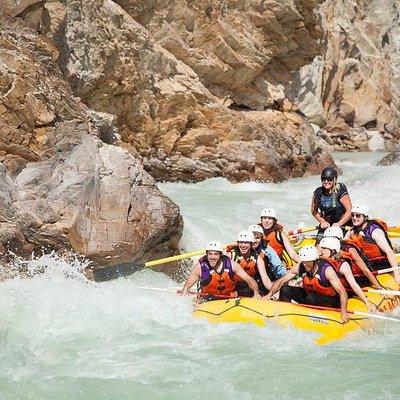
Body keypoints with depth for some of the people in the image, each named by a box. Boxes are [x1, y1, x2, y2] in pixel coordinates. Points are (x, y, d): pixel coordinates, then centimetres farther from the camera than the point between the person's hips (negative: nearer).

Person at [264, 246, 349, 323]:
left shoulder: (327, 270, -27)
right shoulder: (300, 267, -14)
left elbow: (342, 292, -31)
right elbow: (281, 281, -7)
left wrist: (344, 312, -44)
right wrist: (269, 294, -21)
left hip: (330, 302, -5)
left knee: (311, 298, -36)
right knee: (285, 290, -12)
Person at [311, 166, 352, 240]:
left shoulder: (340, 191, -16)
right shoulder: (318, 193, -2)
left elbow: (349, 211, -17)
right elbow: (314, 211, 10)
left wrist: (339, 224, -22)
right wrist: (323, 222, -2)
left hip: (343, 224, -4)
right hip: (327, 225, 4)